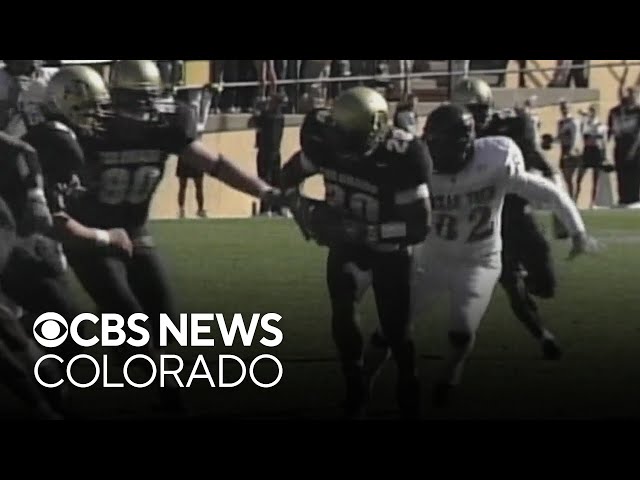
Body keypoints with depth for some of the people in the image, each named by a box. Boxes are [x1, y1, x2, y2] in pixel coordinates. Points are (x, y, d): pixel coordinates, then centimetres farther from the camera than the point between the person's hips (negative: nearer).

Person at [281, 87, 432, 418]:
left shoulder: (401, 157, -34)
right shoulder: (328, 141, -20)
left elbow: (419, 226, -32)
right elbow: (289, 177, 0)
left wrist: (362, 230, -38)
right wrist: (305, 213, -19)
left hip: (389, 251, -3)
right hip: (346, 244, 3)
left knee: (396, 330, 2)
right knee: (342, 318, -7)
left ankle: (409, 399, 28)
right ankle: (356, 391, 17)